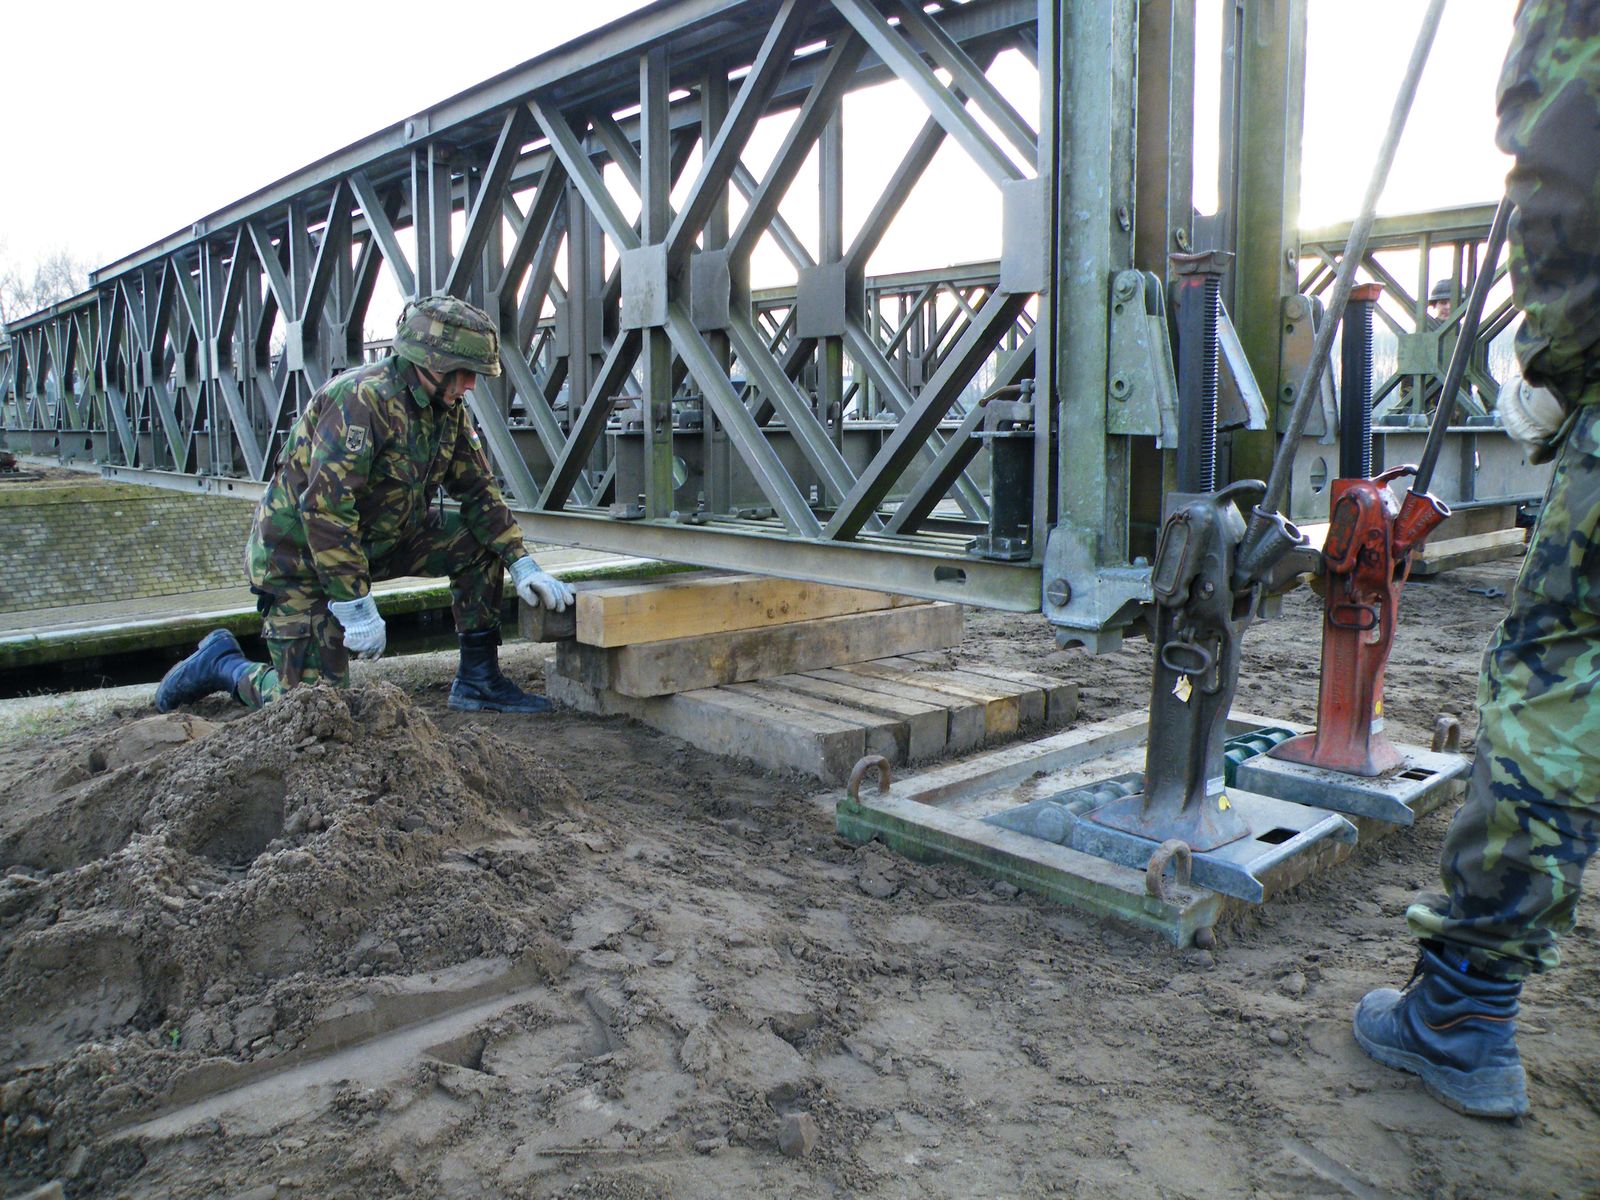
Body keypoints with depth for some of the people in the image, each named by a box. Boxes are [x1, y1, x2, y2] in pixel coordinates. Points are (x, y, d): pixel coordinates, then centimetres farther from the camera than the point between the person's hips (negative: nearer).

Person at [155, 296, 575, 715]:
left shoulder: (447, 410, -1)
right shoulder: (363, 398, -27)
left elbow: (478, 492, 7)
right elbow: (324, 507, -31)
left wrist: (522, 564, -4)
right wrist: (357, 607, -30)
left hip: (378, 540, 8)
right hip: (300, 553, -8)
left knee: (477, 543, -6)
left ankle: (478, 682, 2)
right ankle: (222, 662, 18)